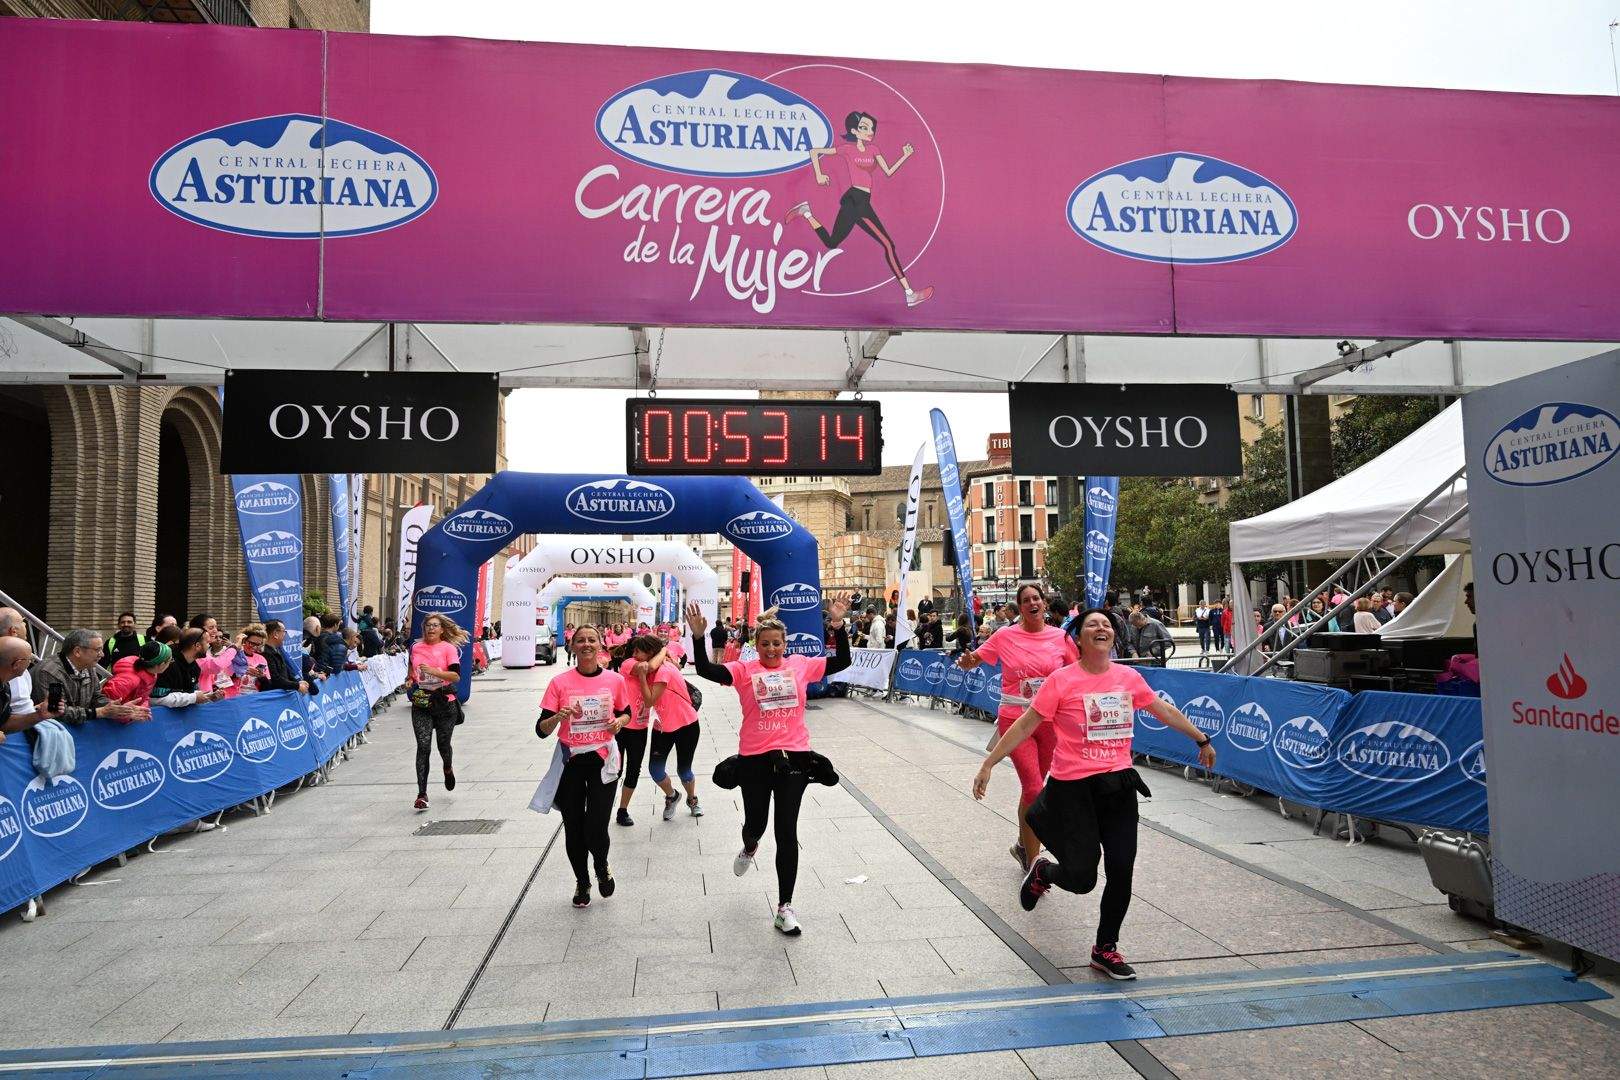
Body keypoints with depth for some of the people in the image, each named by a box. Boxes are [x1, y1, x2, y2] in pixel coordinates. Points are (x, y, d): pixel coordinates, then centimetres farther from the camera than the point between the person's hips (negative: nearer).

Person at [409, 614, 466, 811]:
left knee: (443, 745, 8)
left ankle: (448, 769, 44)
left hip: (444, 702, -2)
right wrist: (411, 679, 10)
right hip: (421, 703, 2)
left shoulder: (449, 648, -5)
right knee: (423, 746, -9)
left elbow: (456, 676, -15)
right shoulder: (416, 648, 8)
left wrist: (433, 671, -25)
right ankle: (422, 794, -7)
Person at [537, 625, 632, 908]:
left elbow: (626, 713, 15)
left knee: (596, 829, -8)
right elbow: (541, 730, -7)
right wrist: (559, 716, -27)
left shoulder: (615, 680, -3)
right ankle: (582, 882, 36)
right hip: (570, 762, 1)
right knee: (574, 829, 10)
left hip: (602, 760, 0)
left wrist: (619, 722, -8)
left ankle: (602, 867, 27)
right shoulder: (560, 682, -7)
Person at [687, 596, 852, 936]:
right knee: (755, 824, 16)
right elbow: (706, 670, -13)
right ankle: (749, 849, 56)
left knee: (787, 833, 2)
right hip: (754, 759, 0)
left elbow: (842, 661, 4)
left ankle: (784, 907, 14)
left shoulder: (801, 665, 4)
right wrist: (698, 637, -26)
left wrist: (838, 625, -7)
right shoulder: (745, 670, -2)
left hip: (793, 758, 0)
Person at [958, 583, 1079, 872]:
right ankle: (1033, 861, 3)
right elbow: (972, 661, 3)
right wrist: (965, 661, -20)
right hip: (1015, 720, -3)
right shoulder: (1005, 636, -4)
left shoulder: (1061, 637, 1)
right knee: (1034, 789, -11)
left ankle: (1023, 845, 38)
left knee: (1032, 786, 16)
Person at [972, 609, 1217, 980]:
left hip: (1118, 785, 4)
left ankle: (1106, 949, 25)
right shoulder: (1062, 680, -9)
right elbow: (1024, 726, -7)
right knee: (1081, 878, -5)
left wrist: (1201, 740, 31)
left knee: (1121, 872, 2)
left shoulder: (1129, 677, 5)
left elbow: (1164, 710, 21)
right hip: (1073, 788, -4)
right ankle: (1042, 872, 31)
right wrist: (988, 764, -8)